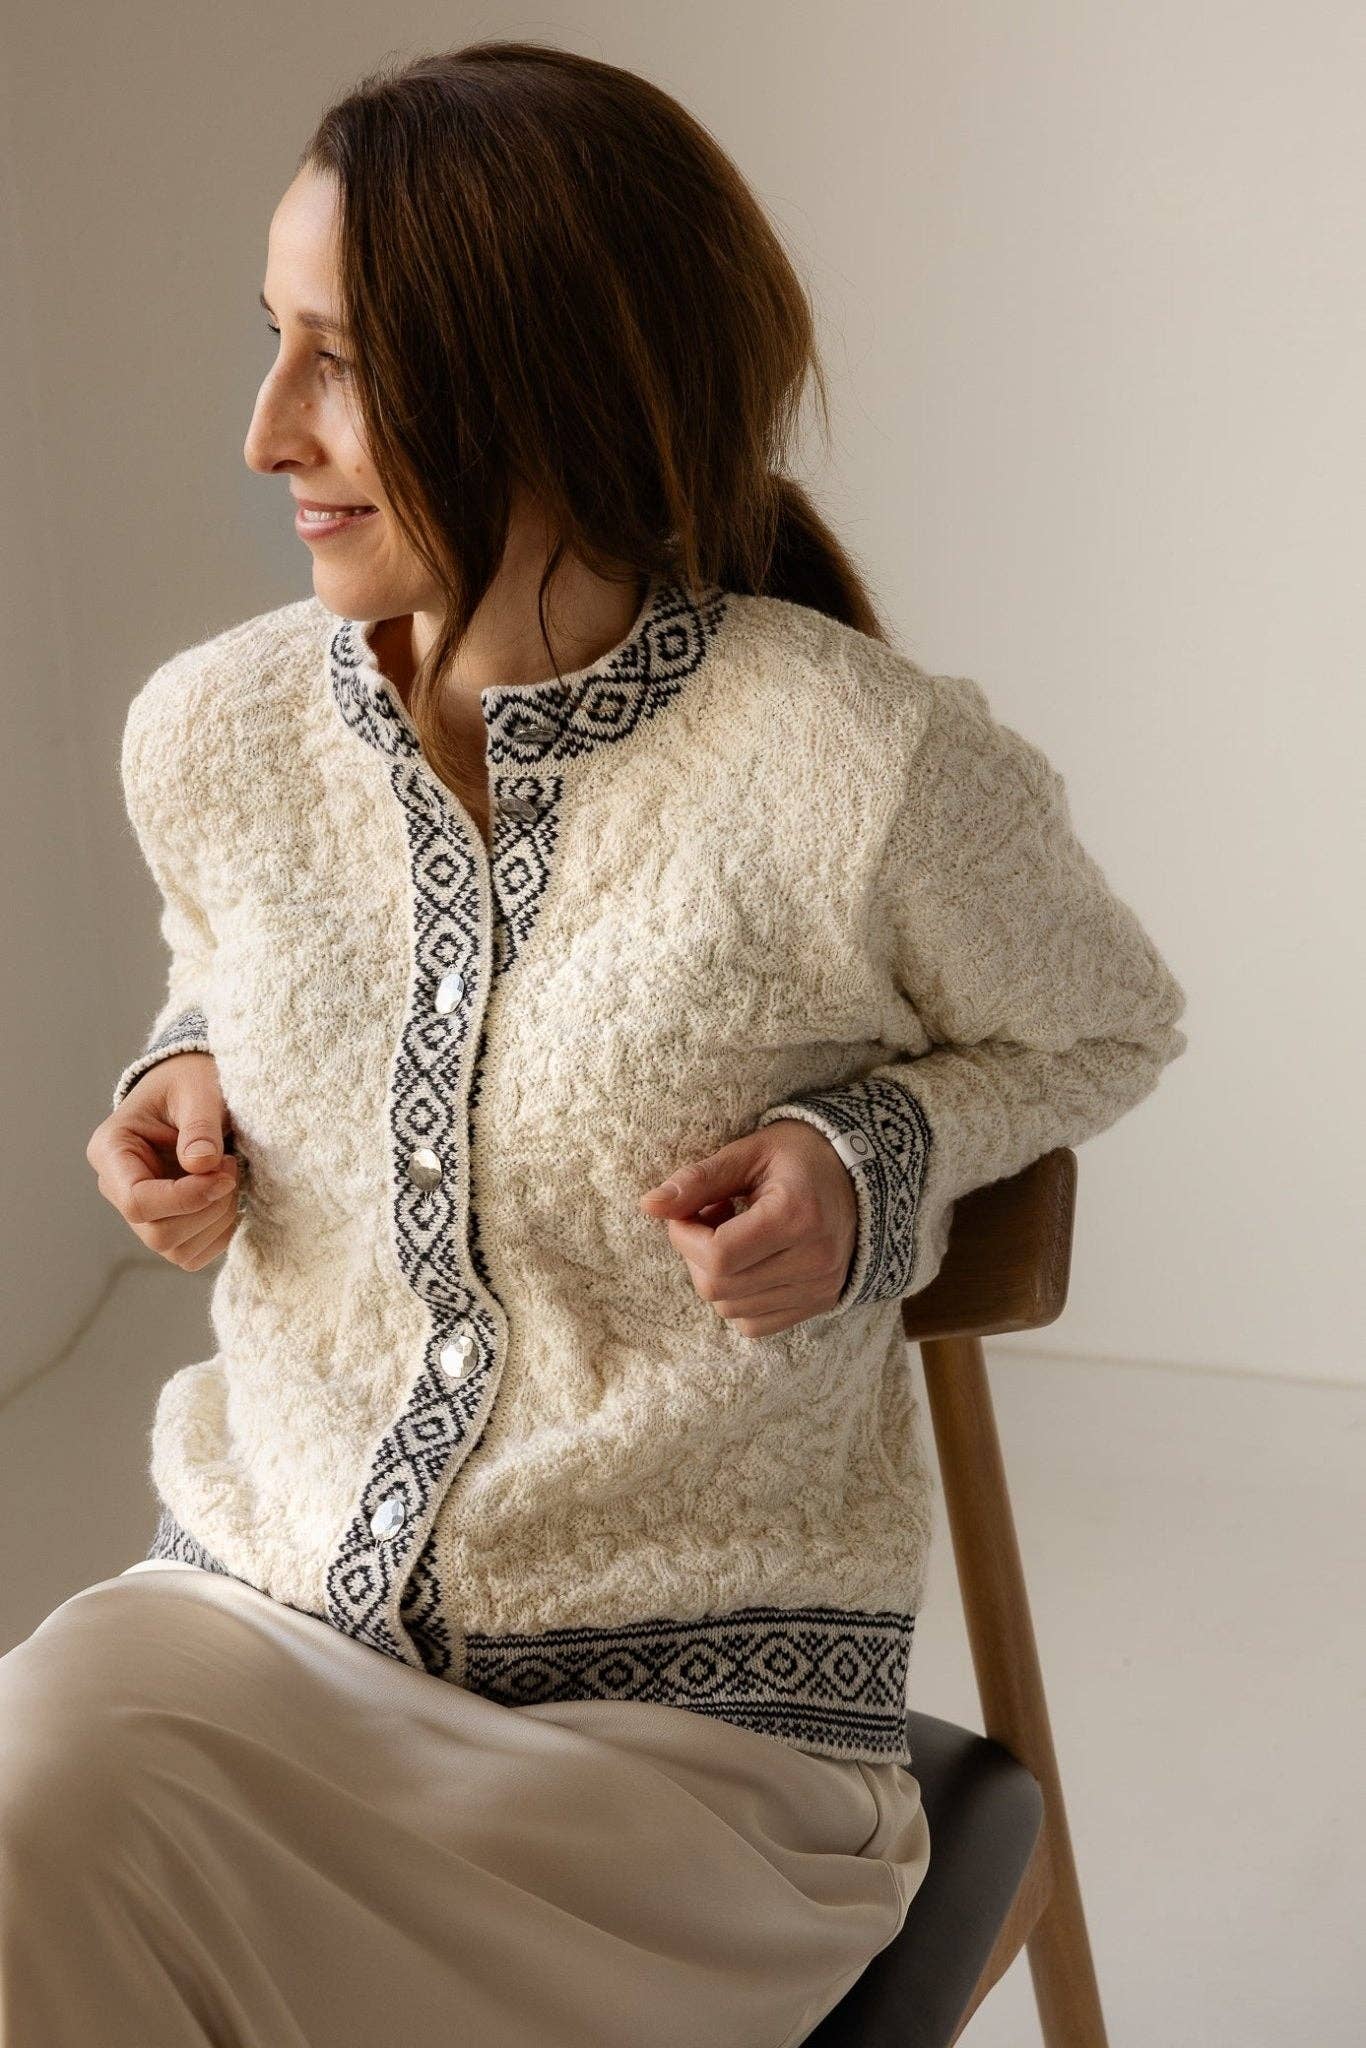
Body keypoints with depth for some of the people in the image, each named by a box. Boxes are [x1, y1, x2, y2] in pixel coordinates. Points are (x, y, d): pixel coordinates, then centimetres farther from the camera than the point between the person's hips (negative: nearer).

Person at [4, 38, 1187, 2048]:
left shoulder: (872, 780, -17)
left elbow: (1101, 1026, 3)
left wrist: (873, 1166, -15)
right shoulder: (211, 730, -2)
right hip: (255, 1604, 4)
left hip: (684, 1708, -4)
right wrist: (188, 1078, -1)